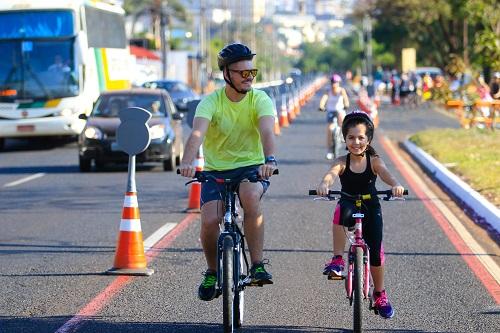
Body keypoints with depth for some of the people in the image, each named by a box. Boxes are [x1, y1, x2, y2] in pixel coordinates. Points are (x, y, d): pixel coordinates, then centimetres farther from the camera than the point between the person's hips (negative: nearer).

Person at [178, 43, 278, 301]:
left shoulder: (260, 100, -8)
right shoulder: (211, 102, -10)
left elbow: (267, 131, -27)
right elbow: (198, 132, -28)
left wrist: (269, 160, -48)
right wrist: (188, 162, -48)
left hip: (252, 167, -1)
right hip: (216, 171, 1)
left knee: (251, 195, -35)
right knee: (209, 221, -21)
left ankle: (257, 265, -25)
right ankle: (212, 272, 10)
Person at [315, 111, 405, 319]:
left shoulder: (374, 161, -8)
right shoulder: (342, 162, -9)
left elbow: (385, 174, -28)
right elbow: (331, 174, -30)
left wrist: (395, 185, -52)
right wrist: (324, 184, -55)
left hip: (371, 210, 1)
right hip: (349, 206, -1)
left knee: (375, 252, -3)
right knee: (341, 211, -37)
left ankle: (380, 294, 22)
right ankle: (337, 260, -29)